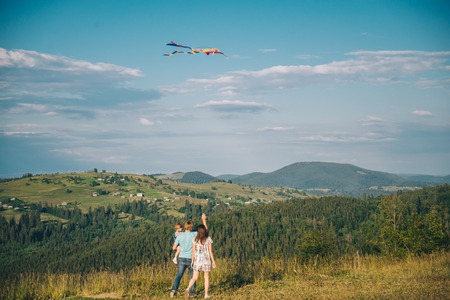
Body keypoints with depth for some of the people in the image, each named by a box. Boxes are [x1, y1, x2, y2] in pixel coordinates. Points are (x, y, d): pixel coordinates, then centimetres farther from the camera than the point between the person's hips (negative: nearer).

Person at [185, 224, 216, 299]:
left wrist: (192, 260, 8)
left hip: (197, 260, 1)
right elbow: (210, 251, -4)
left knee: (194, 278, 3)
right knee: (206, 277, 13)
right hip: (206, 259, -1)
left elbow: (193, 251, -1)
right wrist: (213, 261, 3)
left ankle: (188, 289, -23)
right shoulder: (208, 239, -3)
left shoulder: (195, 239, -1)